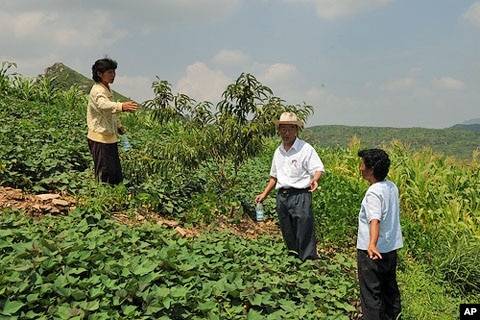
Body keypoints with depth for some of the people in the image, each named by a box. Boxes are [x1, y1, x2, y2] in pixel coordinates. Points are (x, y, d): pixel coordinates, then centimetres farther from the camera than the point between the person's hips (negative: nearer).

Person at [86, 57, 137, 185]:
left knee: (116, 173, 13)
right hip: (99, 138, -9)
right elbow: (103, 104, -41)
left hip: (110, 137, 9)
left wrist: (118, 125, 15)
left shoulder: (108, 89, 13)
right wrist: (121, 106, -57)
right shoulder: (97, 90, -17)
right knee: (104, 173, -4)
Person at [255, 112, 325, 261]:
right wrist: (264, 194, 17)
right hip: (282, 197, 7)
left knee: (304, 236, -8)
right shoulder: (278, 151, 15)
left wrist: (314, 179, -32)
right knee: (288, 236, 13)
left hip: (300, 195, -6)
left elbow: (318, 169, -10)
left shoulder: (305, 149, -5)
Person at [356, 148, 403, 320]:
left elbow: (375, 220, -38)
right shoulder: (392, 187, 4)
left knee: (370, 291, 1)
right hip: (391, 247, 9)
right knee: (389, 285, 25)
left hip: (373, 252, -9)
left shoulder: (374, 193, -23)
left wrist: (372, 244, -51)